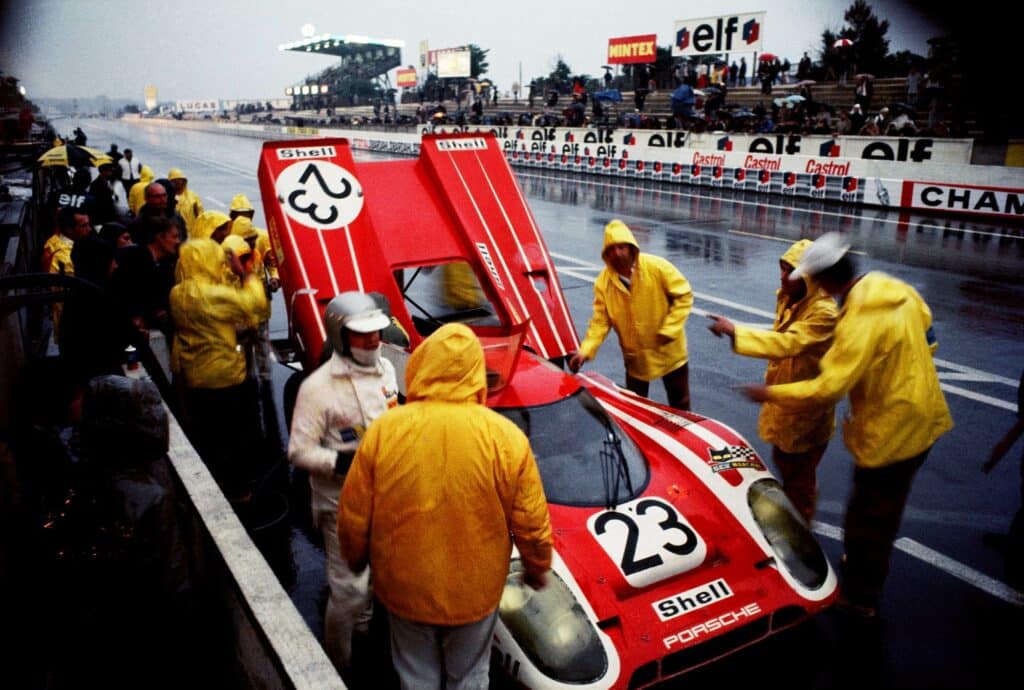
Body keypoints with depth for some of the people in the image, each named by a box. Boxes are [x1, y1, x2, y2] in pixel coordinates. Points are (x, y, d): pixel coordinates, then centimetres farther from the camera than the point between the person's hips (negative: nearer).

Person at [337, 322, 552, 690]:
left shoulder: (385, 430, -18)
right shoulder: (505, 436, -19)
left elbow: (353, 518, -8)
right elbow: (532, 524, -11)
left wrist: (356, 558, 13)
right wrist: (537, 567, 9)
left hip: (405, 587, 1)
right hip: (474, 590, 0)